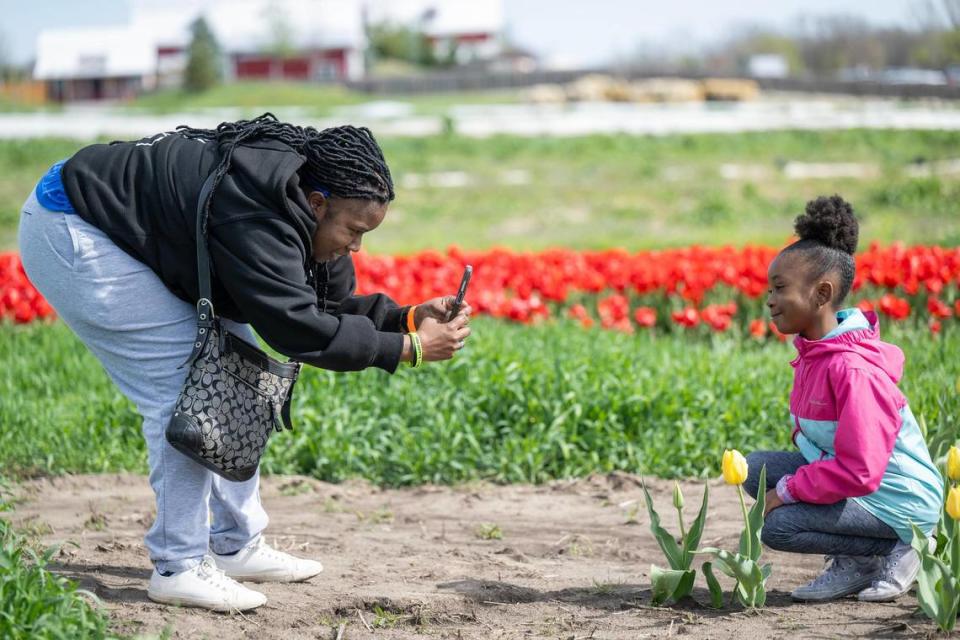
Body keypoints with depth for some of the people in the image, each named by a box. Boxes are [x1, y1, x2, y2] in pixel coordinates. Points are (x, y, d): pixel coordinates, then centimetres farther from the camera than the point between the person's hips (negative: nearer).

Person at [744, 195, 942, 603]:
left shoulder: (852, 370, -28)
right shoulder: (814, 349, 1)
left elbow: (858, 473, -31)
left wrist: (786, 491, -22)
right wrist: (804, 435, 7)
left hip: (898, 506, -10)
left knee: (775, 527, -23)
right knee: (755, 469, -1)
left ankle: (895, 550, -5)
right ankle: (855, 559, 3)